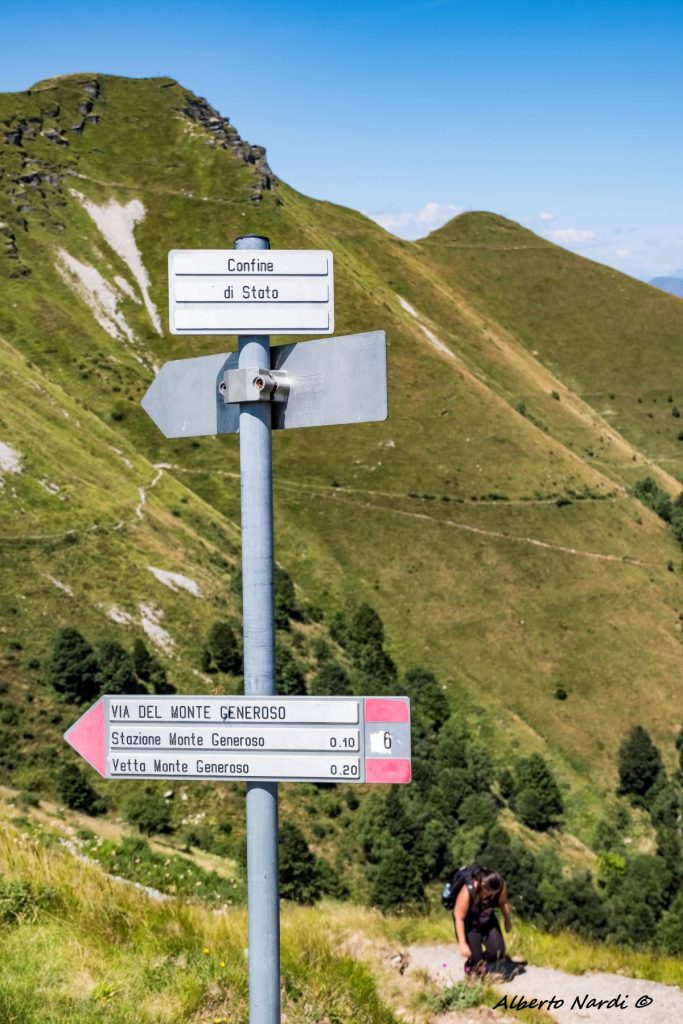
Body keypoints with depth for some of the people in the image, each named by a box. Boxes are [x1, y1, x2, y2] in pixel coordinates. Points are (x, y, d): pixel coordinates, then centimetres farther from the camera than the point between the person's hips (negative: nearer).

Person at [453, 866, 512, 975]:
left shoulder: (501, 885, -25)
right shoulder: (468, 891, -37)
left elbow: (503, 902, -3)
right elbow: (459, 918, -29)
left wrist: (507, 921, 12)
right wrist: (462, 944, -28)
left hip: (488, 922, 4)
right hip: (469, 925, -4)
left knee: (498, 953, -12)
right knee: (475, 959, -12)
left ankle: (482, 961, 22)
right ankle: (470, 965, 26)